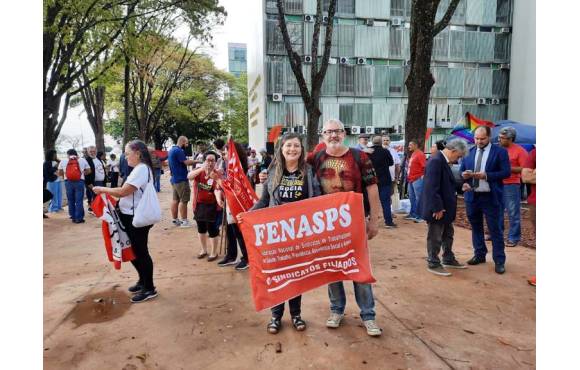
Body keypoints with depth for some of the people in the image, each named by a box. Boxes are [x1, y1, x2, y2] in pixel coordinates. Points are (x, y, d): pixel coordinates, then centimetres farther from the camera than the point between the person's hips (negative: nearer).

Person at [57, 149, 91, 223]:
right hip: (79, 181, -2)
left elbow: (59, 173, 11)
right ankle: (79, 218, 1)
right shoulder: (82, 160, 6)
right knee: (79, 200, 0)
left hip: (68, 182, 2)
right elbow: (88, 171, 7)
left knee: (71, 200, 13)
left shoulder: (63, 161, 8)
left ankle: (73, 217, 20)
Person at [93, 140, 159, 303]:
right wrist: (108, 192, 6)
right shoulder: (140, 169, 13)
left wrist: (102, 189, -8)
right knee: (135, 251, 19)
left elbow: (122, 192, -21)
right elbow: (128, 192, 13)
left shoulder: (141, 169, -19)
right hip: (132, 216, 10)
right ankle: (143, 281, 35)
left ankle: (149, 289, 11)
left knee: (141, 252, -1)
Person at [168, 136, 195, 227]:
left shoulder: (172, 150, 16)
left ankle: (175, 220, 15)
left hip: (174, 178, 10)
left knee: (175, 199, 11)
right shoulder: (178, 150, -16)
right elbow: (187, 162, -20)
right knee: (183, 200, -6)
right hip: (181, 179, -10)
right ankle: (184, 221, -3)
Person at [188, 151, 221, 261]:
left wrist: (219, 200, -45)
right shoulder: (199, 171, -2)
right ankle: (204, 250, 38)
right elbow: (189, 176, -22)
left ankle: (214, 252, 21)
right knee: (201, 229, 19)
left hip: (211, 206, -4)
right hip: (199, 204, 5)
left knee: (212, 230, 1)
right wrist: (201, 169, -37)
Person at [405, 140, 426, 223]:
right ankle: (412, 214, 26)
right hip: (411, 179, 10)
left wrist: (423, 176, -21)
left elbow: (425, 166, -19)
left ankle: (419, 216, 1)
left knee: (418, 198, -4)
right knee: (412, 197, 16)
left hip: (417, 179, -10)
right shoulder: (413, 154, 17)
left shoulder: (420, 154, -12)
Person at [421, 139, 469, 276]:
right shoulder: (436, 161, -23)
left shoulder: (443, 160, 9)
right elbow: (432, 187, -27)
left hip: (445, 207, 11)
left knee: (448, 235, 22)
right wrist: (437, 208, -25)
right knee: (435, 238, 4)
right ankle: (433, 264, 17)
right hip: (437, 209, -10)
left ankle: (449, 260, 36)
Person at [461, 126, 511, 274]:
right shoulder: (469, 152, 7)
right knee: (476, 227, 14)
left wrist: (486, 175, -19)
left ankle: (499, 261, 11)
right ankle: (479, 255, 28)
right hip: (472, 196, 4)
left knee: (495, 229, 2)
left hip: (490, 197, -4)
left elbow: (506, 172, -8)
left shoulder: (500, 151, -3)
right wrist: (464, 175, -13)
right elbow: (462, 171, 10)